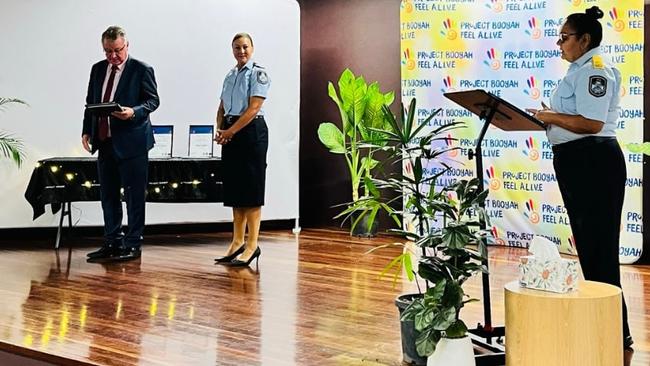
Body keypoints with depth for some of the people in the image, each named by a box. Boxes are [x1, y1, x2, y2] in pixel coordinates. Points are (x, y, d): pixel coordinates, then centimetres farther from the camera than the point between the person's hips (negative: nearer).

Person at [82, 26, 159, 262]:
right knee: (108, 195, 11)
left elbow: (153, 100, -6)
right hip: (104, 141, 6)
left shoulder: (141, 70, -5)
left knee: (134, 195, 0)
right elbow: (90, 102, 16)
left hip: (131, 141, -6)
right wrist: (87, 130, 7)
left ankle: (133, 244, 8)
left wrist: (134, 112, -24)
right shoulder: (98, 69, 13)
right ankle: (112, 242, 21)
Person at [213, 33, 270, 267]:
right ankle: (238, 242, 15)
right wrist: (219, 130, -3)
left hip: (251, 131, -7)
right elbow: (222, 108, 16)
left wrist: (230, 132, -15)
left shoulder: (258, 73, -6)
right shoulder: (230, 76, 16)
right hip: (230, 134, 7)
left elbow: (253, 108, -14)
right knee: (234, 187, 8)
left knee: (251, 188, -6)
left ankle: (252, 245, -3)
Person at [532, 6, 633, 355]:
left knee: (597, 246, -7)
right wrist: (549, 118, 10)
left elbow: (592, 123, -24)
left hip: (594, 162, -11)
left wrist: (551, 116, -17)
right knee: (587, 244, 15)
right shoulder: (579, 71, 19)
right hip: (576, 162, 11)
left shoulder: (593, 70, -13)